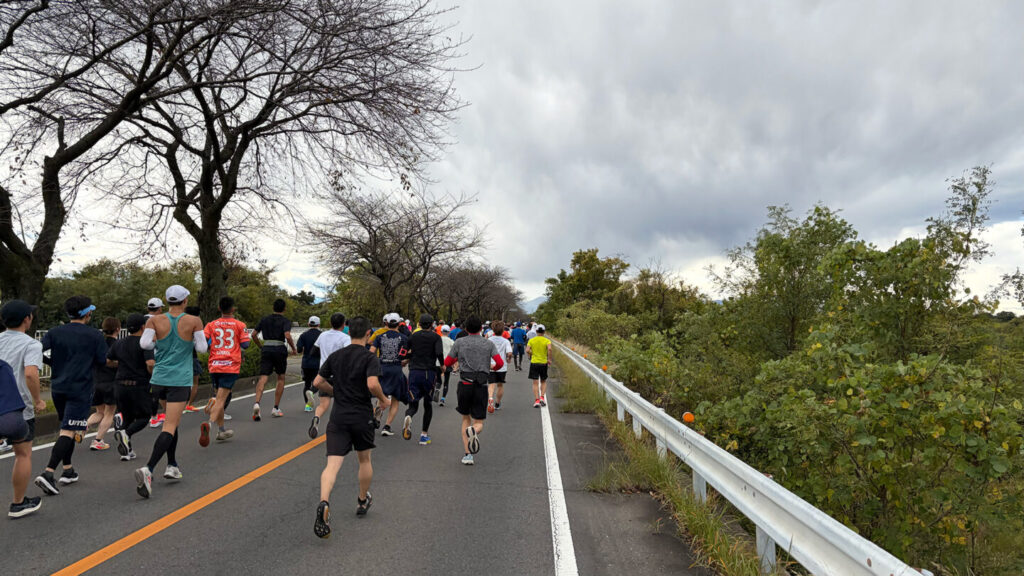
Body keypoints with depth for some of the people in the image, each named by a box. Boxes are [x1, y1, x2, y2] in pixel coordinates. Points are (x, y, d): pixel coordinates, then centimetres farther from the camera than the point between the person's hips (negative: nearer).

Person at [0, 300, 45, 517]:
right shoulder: (30, 344, -12)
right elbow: (30, 374, -27)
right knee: (23, 455, 10)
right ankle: (18, 504, 20)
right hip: (18, 409, -5)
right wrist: (38, 400, -14)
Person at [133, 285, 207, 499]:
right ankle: (148, 469, -23)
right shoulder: (193, 321, -7)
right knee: (169, 427, -6)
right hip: (180, 381, -4)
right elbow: (201, 348, -6)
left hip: (159, 379, 4)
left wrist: (158, 343, 9)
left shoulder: (155, 320, 0)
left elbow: (144, 344, -12)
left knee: (173, 421, 22)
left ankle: (172, 465, 26)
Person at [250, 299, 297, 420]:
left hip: (266, 349, 3)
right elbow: (288, 336, -17)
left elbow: (253, 335, 10)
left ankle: (256, 403, -30)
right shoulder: (286, 321, -1)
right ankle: (276, 408, 12)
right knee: (281, 378, 13)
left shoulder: (265, 319, 12)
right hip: (280, 350, -2)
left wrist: (261, 346, 23)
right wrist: (293, 348, -4)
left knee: (263, 378, -5)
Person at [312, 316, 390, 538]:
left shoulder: (335, 356, 6)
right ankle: (362, 501, 35)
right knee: (364, 460, 19)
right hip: (362, 417, -2)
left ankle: (324, 502, -29)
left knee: (332, 464, -4)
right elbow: (372, 384, -23)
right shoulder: (370, 357, -9)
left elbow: (318, 382, 9)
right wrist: (383, 399, -5)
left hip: (338, 418, 3)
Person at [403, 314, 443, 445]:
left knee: (413, 404, 6)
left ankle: (408, 417, -30)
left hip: (414, 373, 2)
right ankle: (424, 435, 15)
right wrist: (442, 365, 1)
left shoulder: (413, 336, 8)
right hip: (429, 373, -1)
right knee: (428, 404, 15)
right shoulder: (435, 337, 0)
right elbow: (439, 353, -16)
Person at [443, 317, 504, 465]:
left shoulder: (460, 342, 3)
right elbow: (500, 362, -4)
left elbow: (447, 362, 7)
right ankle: (473, 431, -28)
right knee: (479, 423, 9)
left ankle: (468, 455, 8)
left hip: (464, 385, 0)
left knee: (466, 419, 18)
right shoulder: (489, 344, 5)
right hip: (481, 387, 0)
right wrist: (493, 367, 19)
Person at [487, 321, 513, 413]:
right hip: (502, 367, 0)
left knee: (492, 384, -3)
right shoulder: (506, 341, -5)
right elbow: (509, 353, -16)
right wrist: (508, 359, 5)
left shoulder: (489, 340, -1)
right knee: (500, 385, 16)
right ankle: (497, 404, 27)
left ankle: (490, 398, -32)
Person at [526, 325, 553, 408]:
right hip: (543, 363, 0)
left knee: (535, 383, 3)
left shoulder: (531, 340, 1)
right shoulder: (547, 340, -2)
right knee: (543, 382, 17)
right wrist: (549, 359, -9)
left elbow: (527, 350, -9)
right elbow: (549, 349, -20)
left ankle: (537, 400, -3)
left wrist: (532, 354, 10)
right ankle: (542, 397, 2)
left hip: (534, 363, 0)